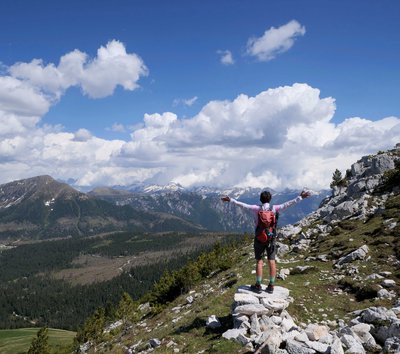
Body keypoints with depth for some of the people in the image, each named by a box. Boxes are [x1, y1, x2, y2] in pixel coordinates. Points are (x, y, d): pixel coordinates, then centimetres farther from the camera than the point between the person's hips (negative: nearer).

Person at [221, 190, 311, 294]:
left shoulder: (257, 209, -10)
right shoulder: (275, 208, -7)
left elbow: (243, 205, -14)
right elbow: (287, 204, -9)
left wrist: (230, 200, -11)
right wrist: (300, 197, -6)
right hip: (272, 239, 2)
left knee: (259, 261, 6)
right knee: (271, 261, 6)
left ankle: (258, 286, 10)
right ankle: (271, 286, 11)